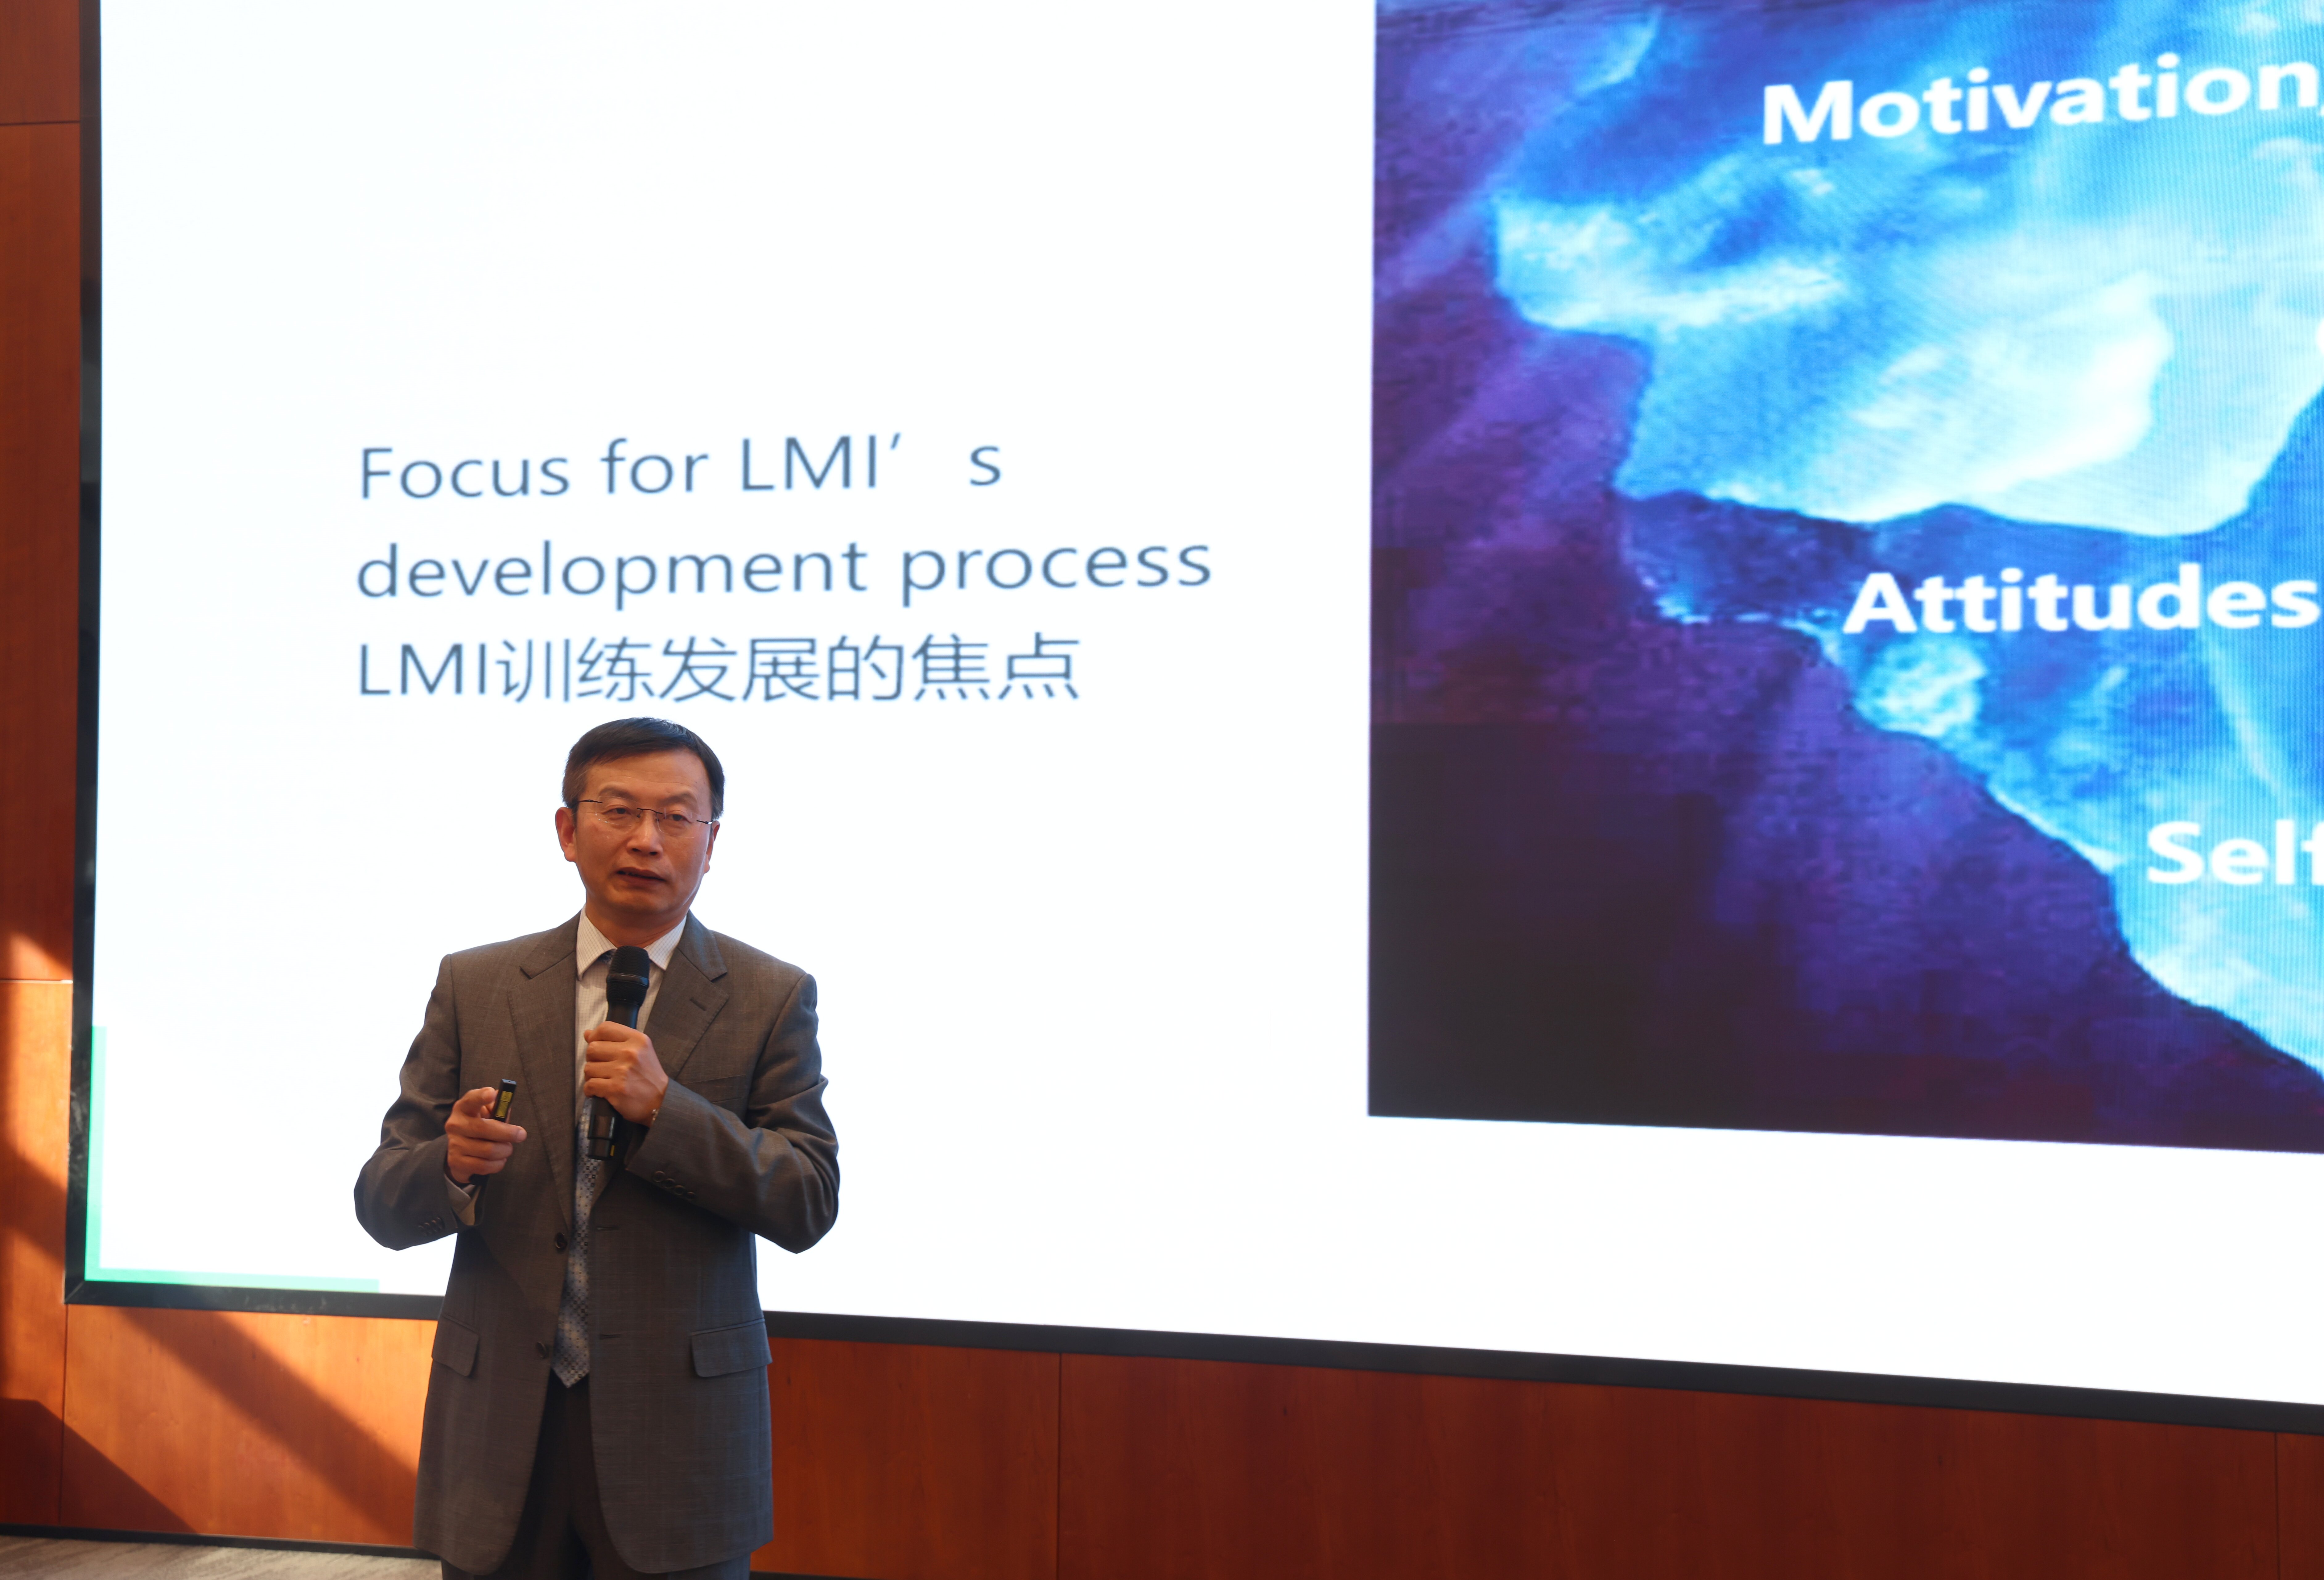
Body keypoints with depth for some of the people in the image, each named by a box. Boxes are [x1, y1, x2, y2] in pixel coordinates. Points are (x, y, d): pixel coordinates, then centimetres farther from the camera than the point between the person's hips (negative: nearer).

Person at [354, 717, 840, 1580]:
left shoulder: (771, 999, 1)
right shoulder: (473, 986, 5)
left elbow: (808, 1205, -7)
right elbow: (383, 1204, 4)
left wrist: (666, 1109, -19)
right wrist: (454, 1164, -19)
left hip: (679, 1430, -1)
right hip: (501, 1425, 2)